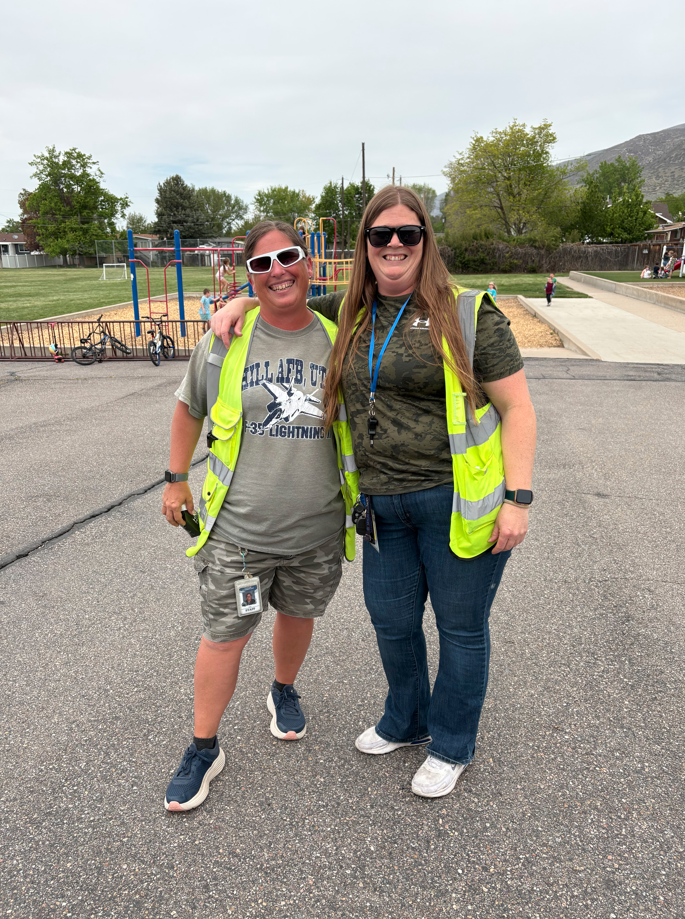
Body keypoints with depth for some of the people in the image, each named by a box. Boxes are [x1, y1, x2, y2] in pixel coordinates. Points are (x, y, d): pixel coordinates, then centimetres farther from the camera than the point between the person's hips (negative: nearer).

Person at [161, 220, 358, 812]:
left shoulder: (338, 341, -1)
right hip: (238, 528, -1)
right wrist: (176, 480, 10)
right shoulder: (225, 341, -4)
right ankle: (205, 748, 26)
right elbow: (189, 410, 10)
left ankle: (284, 692, 50)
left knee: (298, 616, 20)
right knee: (225, 635, 5)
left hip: (318, 528, 2)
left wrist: (369, 494, 12)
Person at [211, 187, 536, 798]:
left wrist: (518, 497, -13)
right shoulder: (351, 314, 9)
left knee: (461, 626, 10)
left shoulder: (468, 314, -6)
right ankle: (406, 722, 45)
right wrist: (244, 300, 6)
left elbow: (517, 408, -7)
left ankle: (453, 746, 35)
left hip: (456, 500, -5)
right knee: (392, 621, 17)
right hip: (383, 505, 5)